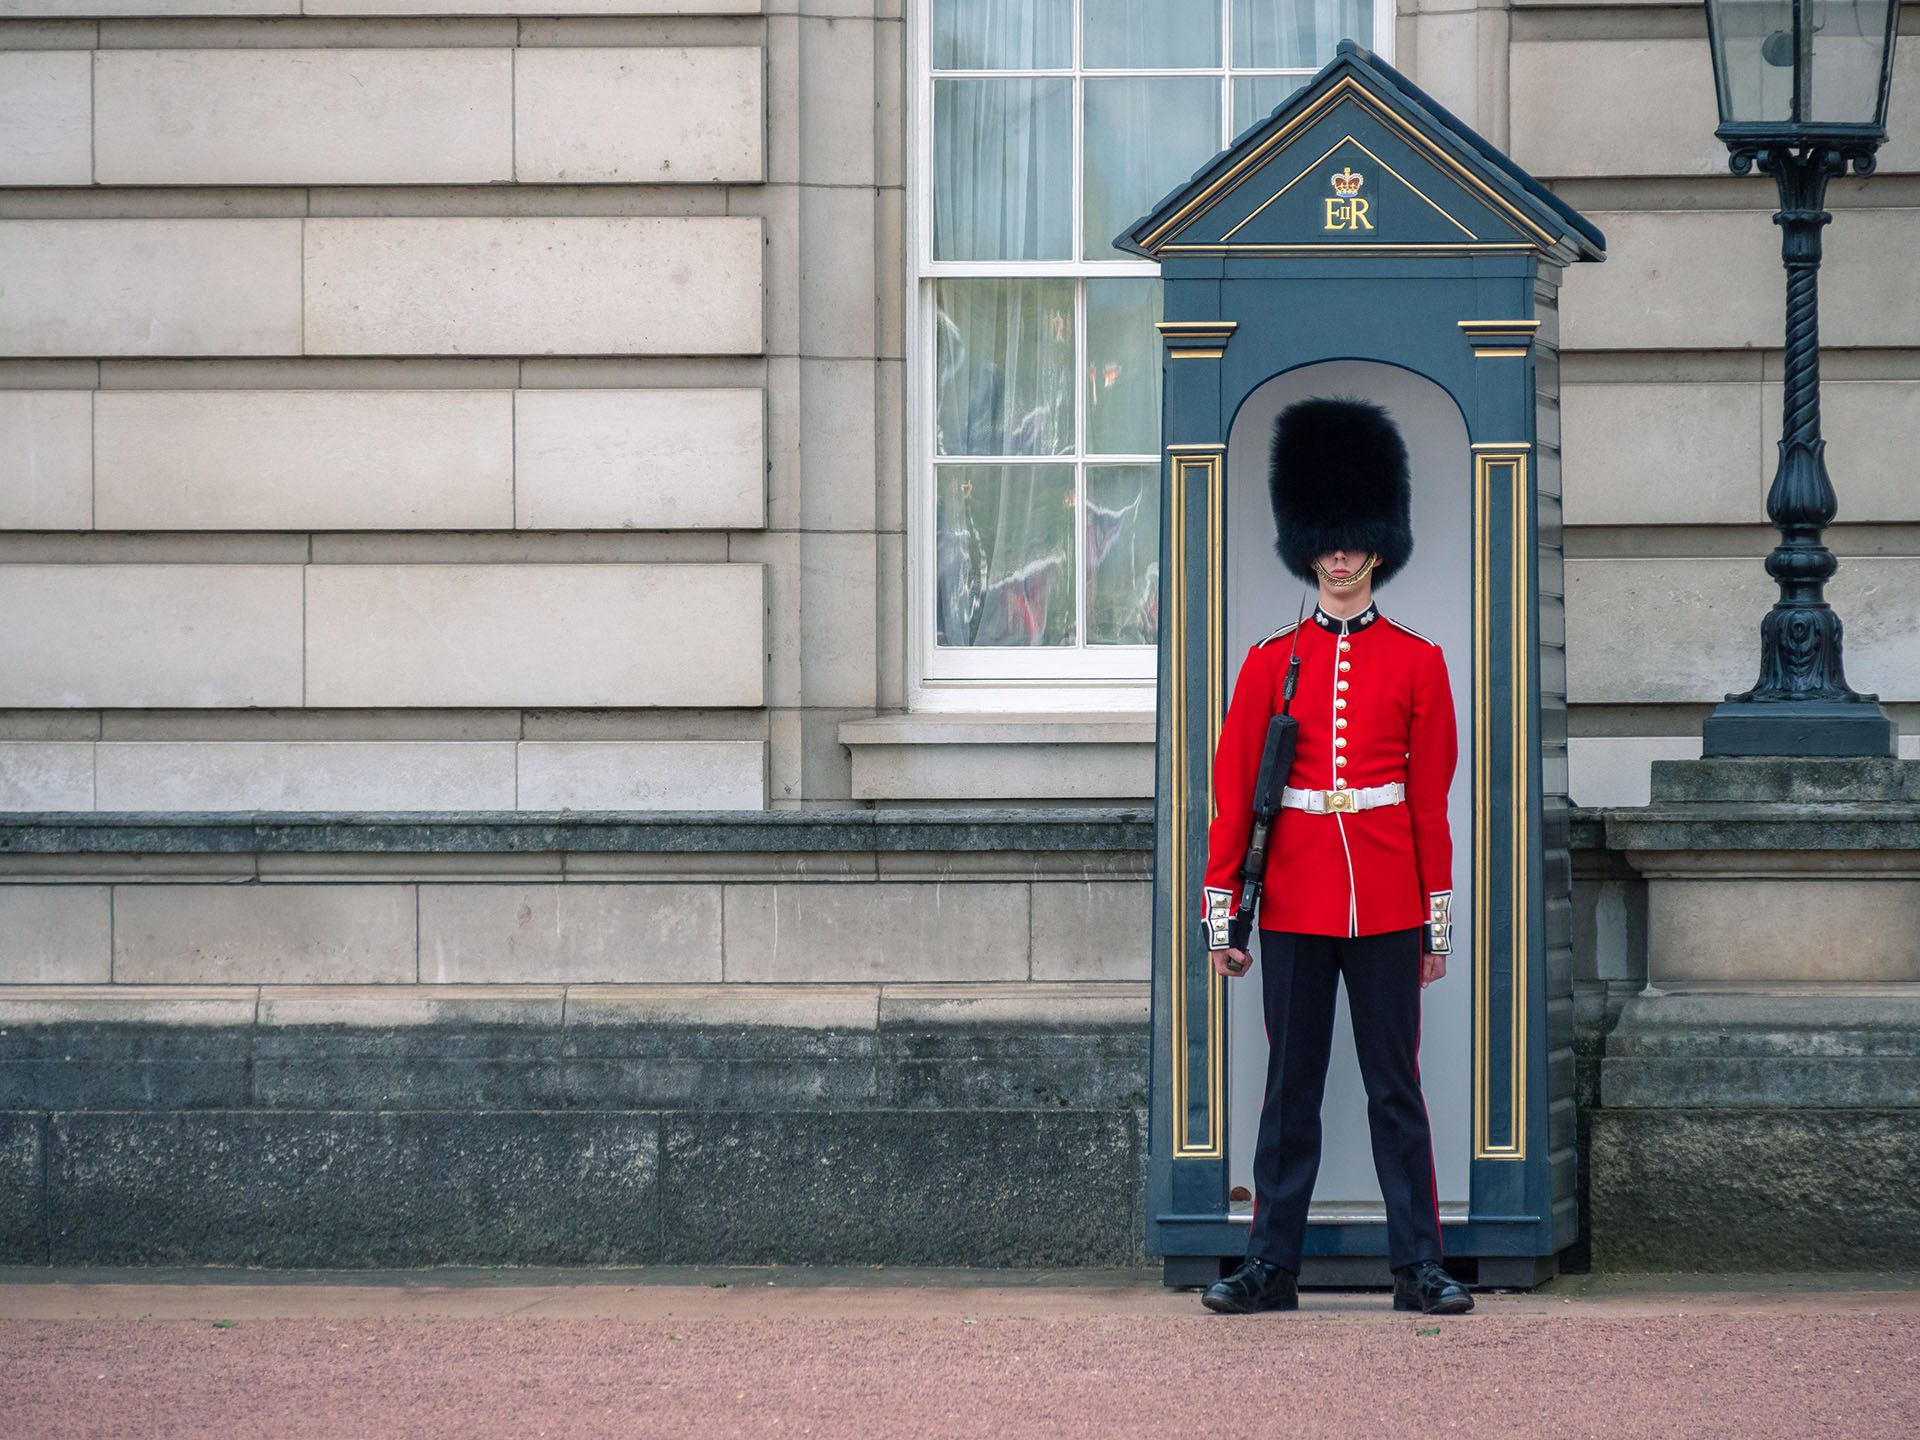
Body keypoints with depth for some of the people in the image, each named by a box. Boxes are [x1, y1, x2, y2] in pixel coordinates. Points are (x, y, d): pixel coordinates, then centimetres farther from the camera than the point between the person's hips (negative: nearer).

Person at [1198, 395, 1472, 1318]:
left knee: (1396, 1088, 2)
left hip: (1387, 909, -1)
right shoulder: (1270, 664, 6)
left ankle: (1418, 1267, 5)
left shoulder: (1417, 663, 5)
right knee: (1291, 1089, 5)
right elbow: (1234, 794, 5)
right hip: (1295, 906, 1)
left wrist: (1437, 920, 3)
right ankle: (1273, 1267, 9)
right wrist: (1220, 910, 1)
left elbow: (1432, 801, 5)